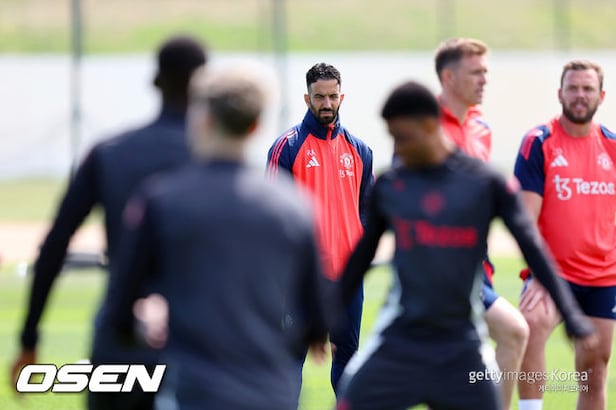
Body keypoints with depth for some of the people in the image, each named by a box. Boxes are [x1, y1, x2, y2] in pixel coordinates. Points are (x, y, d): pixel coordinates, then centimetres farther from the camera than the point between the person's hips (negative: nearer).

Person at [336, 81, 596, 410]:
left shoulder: (486, 184, -5)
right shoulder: (387, 187, 2)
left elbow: (533, 250, -3)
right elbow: (362, 256, 14)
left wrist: (572, 317, -9)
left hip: (461, 346, -1)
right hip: (398, 342, 1)